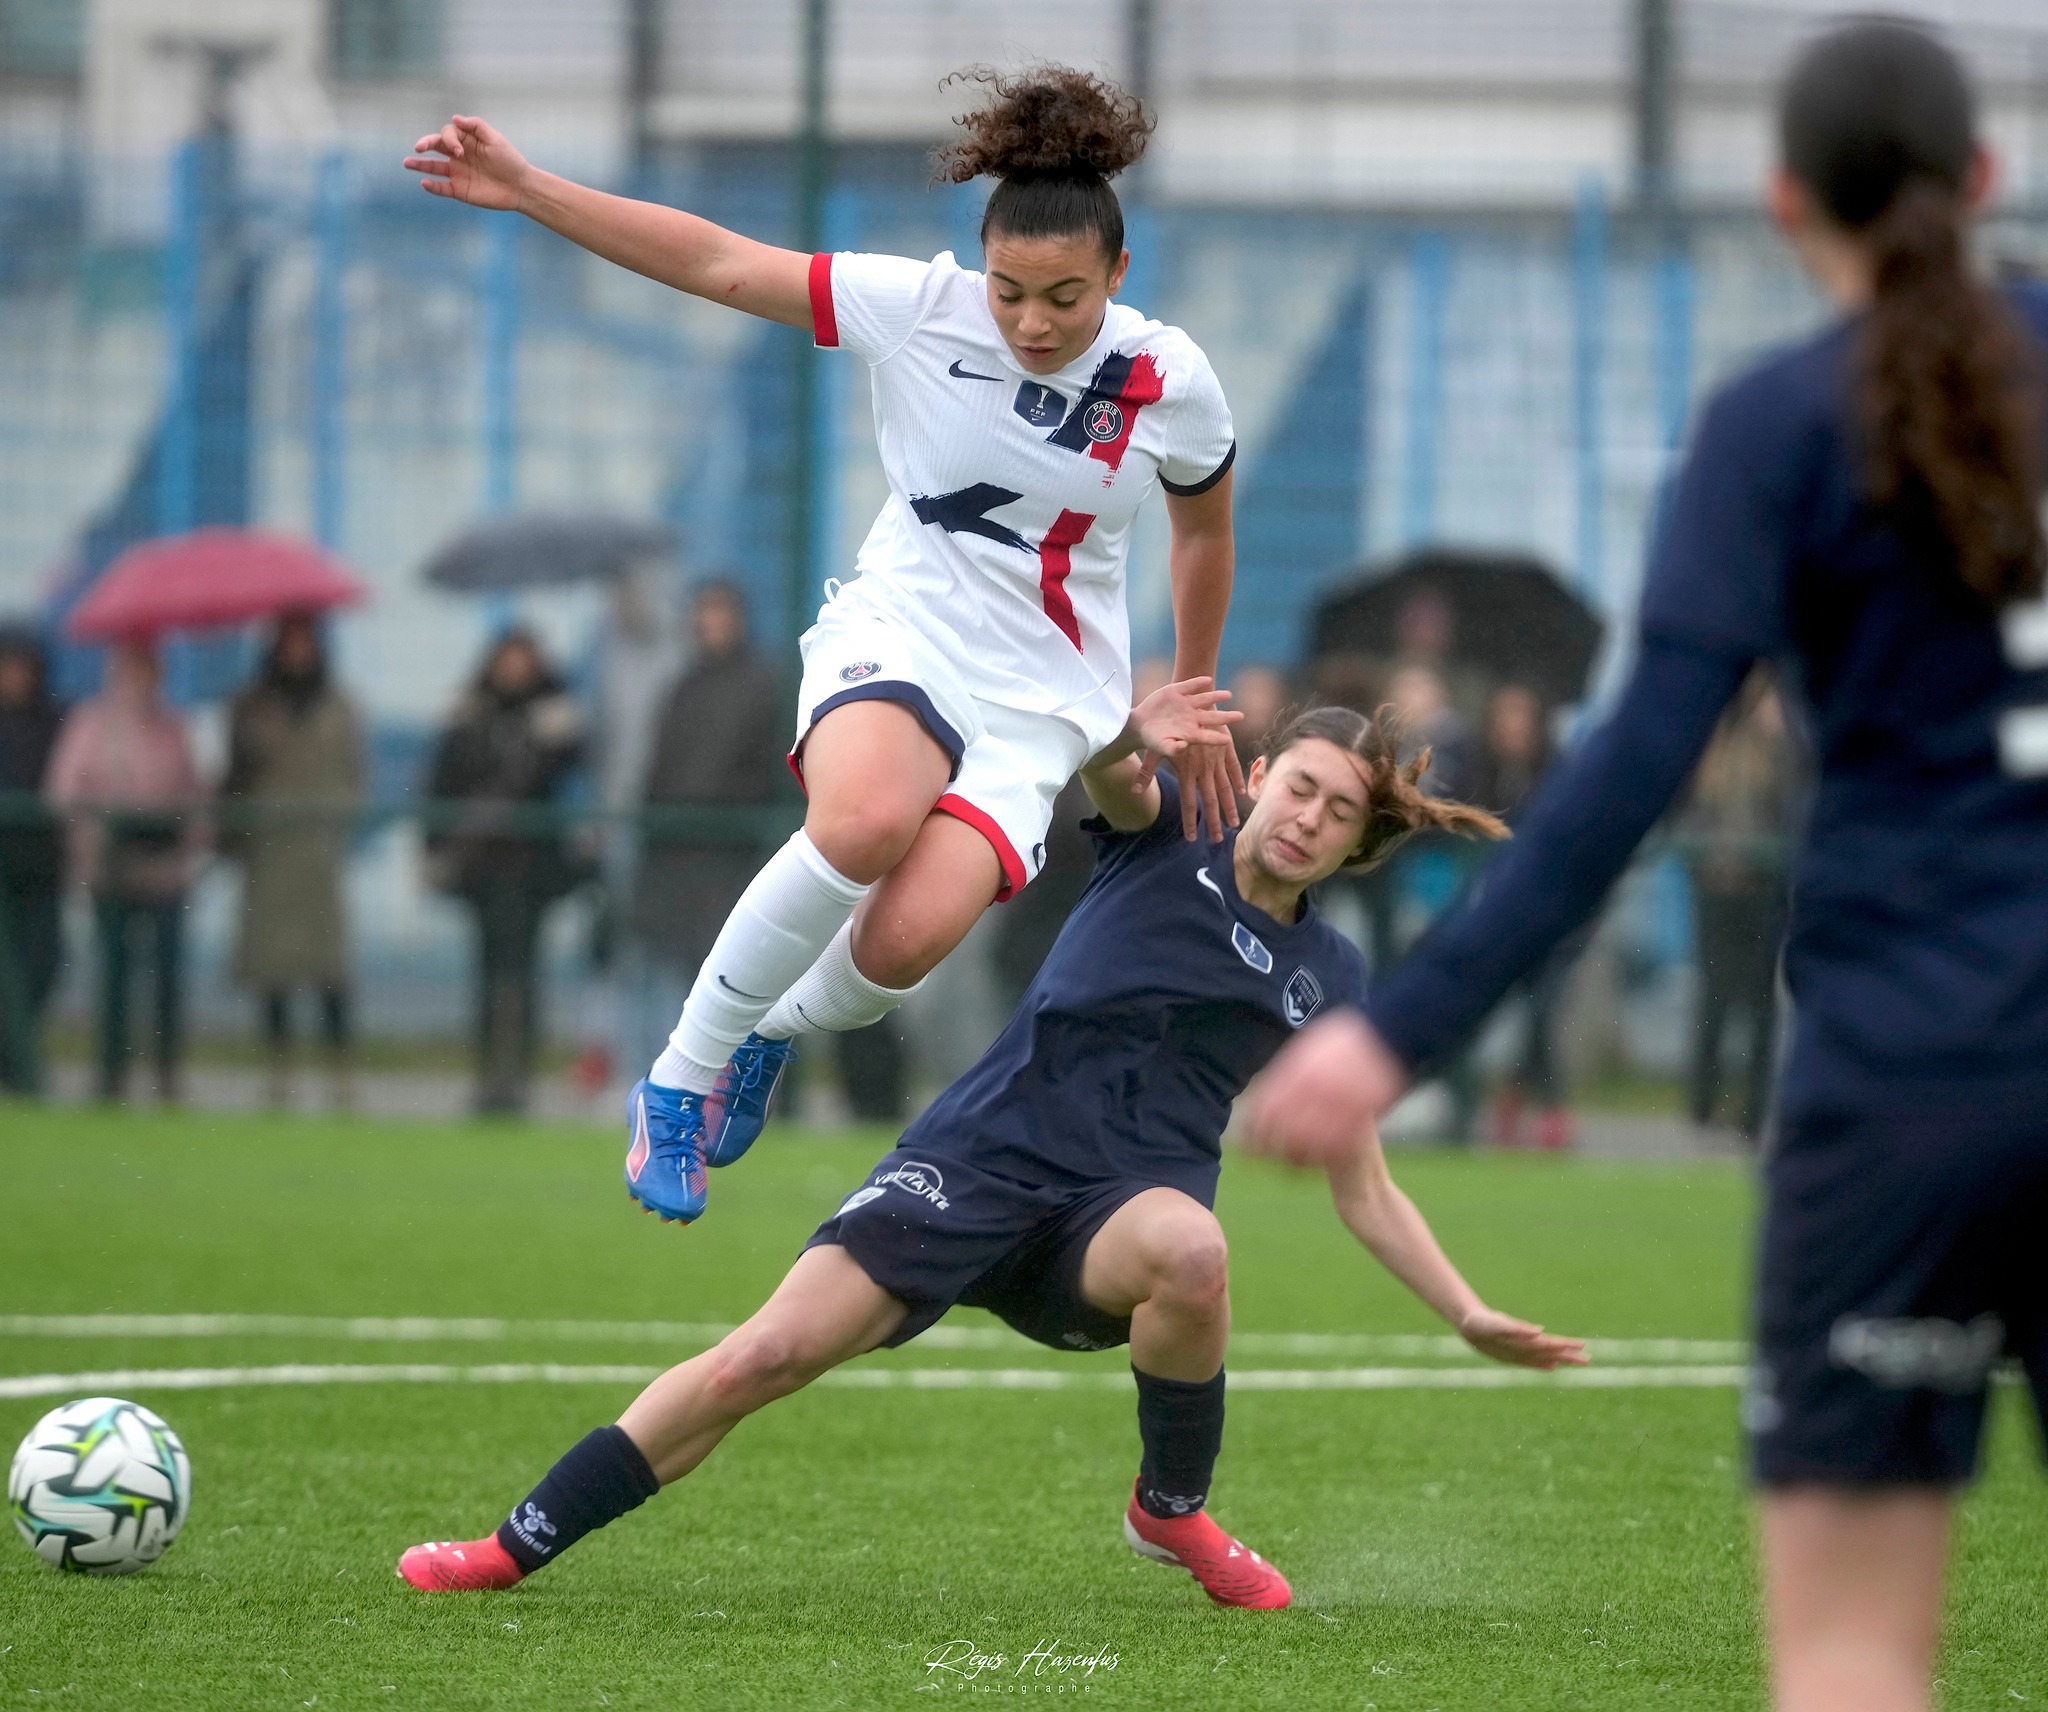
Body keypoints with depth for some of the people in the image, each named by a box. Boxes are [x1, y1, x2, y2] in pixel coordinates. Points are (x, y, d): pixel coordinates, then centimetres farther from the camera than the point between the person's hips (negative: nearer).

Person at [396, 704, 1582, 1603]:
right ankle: (514, 1550, -2)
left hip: (1120, 1205, 1)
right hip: (985, 1158, -1)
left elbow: (1363, 1190, 15)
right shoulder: (1160, 836, 6)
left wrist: (1471, 1315, 6)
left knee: (1192, 1248, -38)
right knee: (765, 1356, -17)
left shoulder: (1329, 979, 11)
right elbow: (1104, 753, -17)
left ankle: (1174, 1511, -10)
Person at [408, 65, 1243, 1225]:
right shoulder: (917, 307, -10)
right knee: (864, 822, -37)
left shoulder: (1170, 381, -7)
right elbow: (717, 264, -9)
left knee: (909, 937, -25)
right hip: (899, 634, -1)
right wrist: (526, 189, -14)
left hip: (1040, 699, 1)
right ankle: (682, 1075, -18)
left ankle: (770, 1035, 12)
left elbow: (1205, 529, 13)